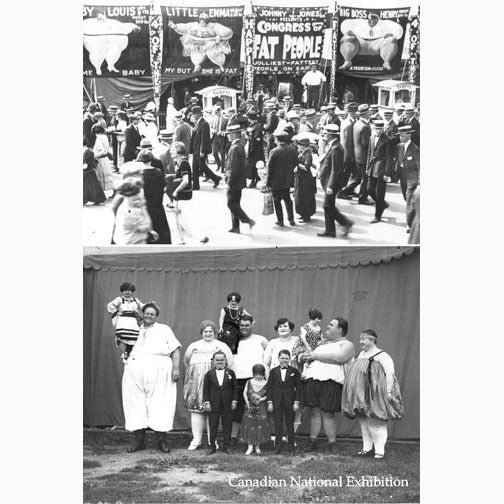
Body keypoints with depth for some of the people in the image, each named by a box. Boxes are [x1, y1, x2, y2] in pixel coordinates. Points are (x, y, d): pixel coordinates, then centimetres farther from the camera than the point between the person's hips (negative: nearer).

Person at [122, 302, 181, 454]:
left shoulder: (164, 329, 17)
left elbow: (175, 349, 8)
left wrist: (176, 368, -4)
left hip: (158, 369, -3)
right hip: (134, 370, 3)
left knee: (159, 403, -7)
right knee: (135, 403, -1)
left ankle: (161, 441, -3)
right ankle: (139, 440, 4)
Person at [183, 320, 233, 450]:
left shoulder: (221, 345, 13)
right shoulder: (194, 346, 19)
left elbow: (229, 361, 6)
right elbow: (186, 361, 21)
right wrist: (192, 372, 12)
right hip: (196, 381, 2)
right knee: (196, 409, -2)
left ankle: (212, 440, 1)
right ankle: (196, 439, 2)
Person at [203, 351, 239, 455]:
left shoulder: (230, 373, 3)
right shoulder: (209, 374, 2)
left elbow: (235, 388, 5)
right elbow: (205, 389, 2)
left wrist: (234, 401, -1)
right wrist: (207, 402, -6)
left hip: (227, 405, 1)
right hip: (213, 404, 0)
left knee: (227, 426, 5)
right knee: (213, 426, 4)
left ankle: (226, 446, 14)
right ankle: (212, 446, 13)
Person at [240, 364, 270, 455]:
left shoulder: (266, 384, 1)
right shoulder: (249, 382, 5)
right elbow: (245, 393, 2)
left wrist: (262, 399, -16)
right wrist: (247, 403, -9)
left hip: (261, 409, -1)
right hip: (250, 407, 1)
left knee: (260, 426, 1)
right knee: (250, 426, -2)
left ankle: (257, 446, 14)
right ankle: (250, 446, 3)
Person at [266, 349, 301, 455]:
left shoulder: (294, 371, 3)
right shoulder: (273, 371, 5)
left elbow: (298, 388, 2)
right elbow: (269, 387, 5)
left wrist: (296, 402, -5)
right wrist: (270, 402, -2)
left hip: (290, 402, -1)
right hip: (277, 402, 1)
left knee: (290, 425, 4)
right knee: (278, 425, 3)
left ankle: (291, 448, 10)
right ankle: (277, 448, 9)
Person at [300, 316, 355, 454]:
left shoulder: (347, 344, 5)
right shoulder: (323, 343, 27)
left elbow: (339, 357, -15)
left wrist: (316, 356, -10)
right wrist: (305, 357, 10)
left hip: (331, 383, -6)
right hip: (313, 380, 6)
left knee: (328, 414, -6)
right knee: (315, 412, 4)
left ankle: (331, 444, 2)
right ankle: (312, 441, 8)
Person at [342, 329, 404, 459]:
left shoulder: (382, 356, -10)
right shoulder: (361, 355, 16)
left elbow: (390, 374, -16)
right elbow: (355, 373, 24)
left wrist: (389, 392, -22)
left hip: (375, 395, -8)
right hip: (360, 396, 8)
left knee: (376, 422, -6)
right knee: (363, 423, 10)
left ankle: (380, 450, -1)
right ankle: (367, 448, 18)